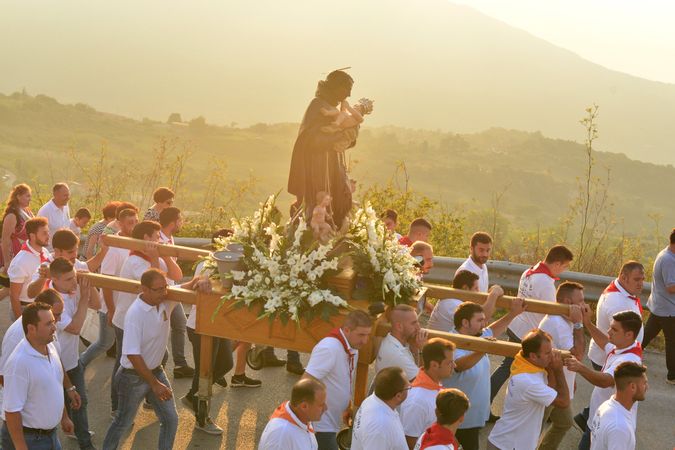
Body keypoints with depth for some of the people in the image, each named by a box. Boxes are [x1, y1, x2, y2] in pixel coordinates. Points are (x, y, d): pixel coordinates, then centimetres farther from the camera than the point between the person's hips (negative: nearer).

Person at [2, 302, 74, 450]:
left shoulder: (50, 347, 0)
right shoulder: (19, 362, -27)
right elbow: (11, 410, -24)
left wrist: (64, 417, 22)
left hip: (50, 432, 8)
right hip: (27, 438, -8)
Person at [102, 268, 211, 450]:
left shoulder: (166, 299, -11)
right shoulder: (135, 314, -29)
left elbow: (190, 285, -4)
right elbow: (132, 355, -29)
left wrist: (201, 281, -31)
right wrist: (155, 384, -27)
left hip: (156, 370, 6)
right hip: (134, 377, -6)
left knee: (171, 419, 9)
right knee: (123, 422, 13)